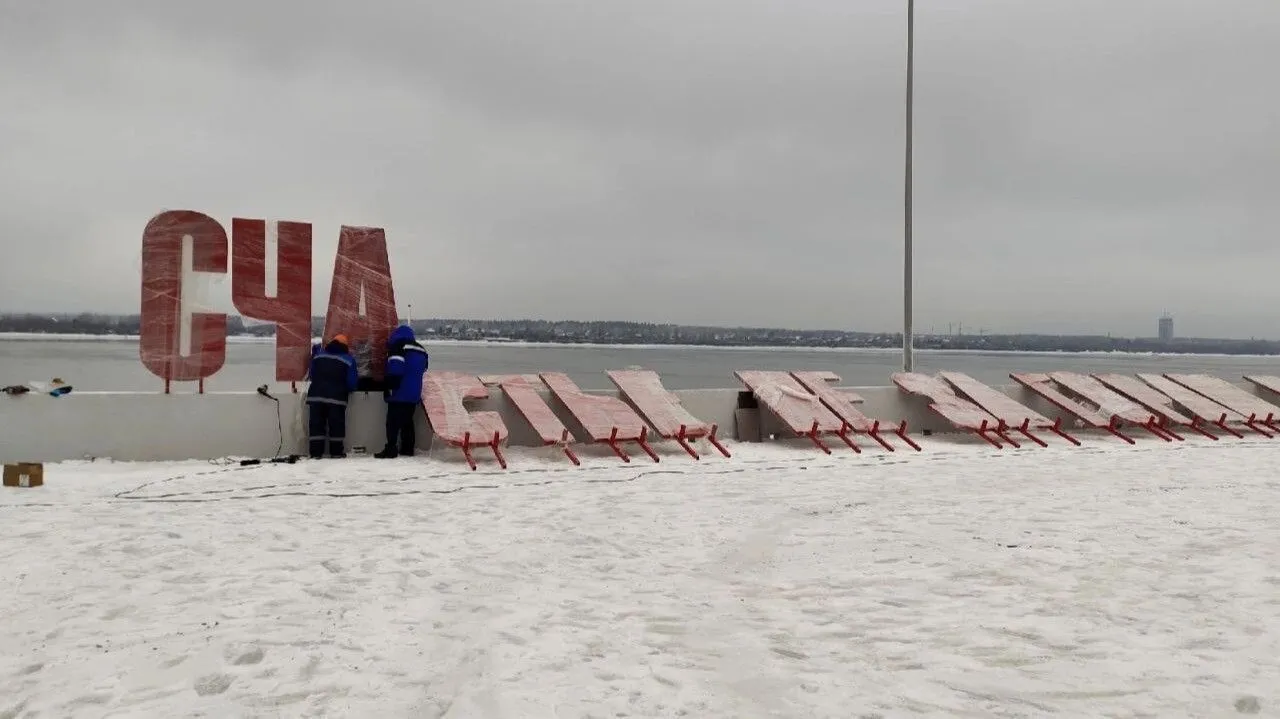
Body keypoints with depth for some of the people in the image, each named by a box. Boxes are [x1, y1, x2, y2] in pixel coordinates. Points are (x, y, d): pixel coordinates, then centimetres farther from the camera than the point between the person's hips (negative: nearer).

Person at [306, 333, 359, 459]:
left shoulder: (318, 354, 12)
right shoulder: (348, 359, 2)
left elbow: (311, 374, 17)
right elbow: (352, 382, -2)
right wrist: (347, 389, 19)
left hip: (316, 395, 3)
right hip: (337, 397, -3)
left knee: (316, 424, 5)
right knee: (336, 425, 5)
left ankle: (315, 452, 3)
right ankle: (336, 452, 8)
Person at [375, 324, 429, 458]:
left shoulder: (398, 346, -6)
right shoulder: (421, 350, 18)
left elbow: (395, 370, -17)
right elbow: (423, 370, 23)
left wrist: (389, 387, -14)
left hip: (399, 393, -8)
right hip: (414, 394, 8)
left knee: (393, 422, -6)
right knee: (408, 422, 14)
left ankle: (391, 450, -11)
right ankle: (408, 449, 15)